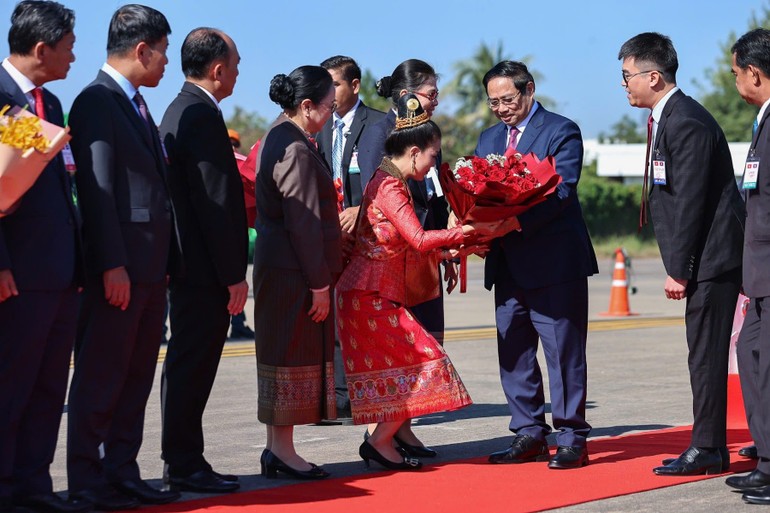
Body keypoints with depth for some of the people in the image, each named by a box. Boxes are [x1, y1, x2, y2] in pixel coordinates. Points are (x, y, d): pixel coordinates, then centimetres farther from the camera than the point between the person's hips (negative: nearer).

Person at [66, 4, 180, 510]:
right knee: (101, 378, -2)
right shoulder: (96, 103, -11)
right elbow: (96, 189, -17)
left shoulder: (136, 105, 18)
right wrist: (112, 266, -21)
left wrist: (163, 263, 15)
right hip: (119, 269, -9)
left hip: (150, 269, 9)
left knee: (136, 378, 12)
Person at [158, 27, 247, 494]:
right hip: (204, 268, -10)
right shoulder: (203, 117, -17)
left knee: (188, 364, 13)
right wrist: (234, 275, -18)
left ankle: (184, 462, 20)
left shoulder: (180, 111, 15)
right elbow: (215, 205, -20)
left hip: (185, 261, 10)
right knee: (193, 363, -5)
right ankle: (185, 465, 1)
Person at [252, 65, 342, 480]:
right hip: (295, 271, -10)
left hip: (276, 265, 10)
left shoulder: (277, 138, 13)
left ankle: (276, 447, 19)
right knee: (294, 354, -3)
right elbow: (302, 223, -21)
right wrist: (319, 282, -17)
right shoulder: (296, 150, -19)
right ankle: (282, 449, 4)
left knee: (282, 353, 13)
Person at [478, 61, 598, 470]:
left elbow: (561, 191, -17)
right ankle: (529, 435, 17)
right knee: (513, 354, 9)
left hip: (554, 262, -7)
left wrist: (517, 221, -29)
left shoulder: (562, 132, -4)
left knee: (563, 351, -3)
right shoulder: (488, 139, 17)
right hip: (508, 264, 7)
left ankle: (571, 438, 4)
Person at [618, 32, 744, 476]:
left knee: (706, 355, -5)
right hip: (706, 260, 10)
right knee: (705, 355, 12)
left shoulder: (686, 122, -17)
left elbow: (690, 202, -19)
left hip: (711, 257, -10)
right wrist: (681, 265, 16)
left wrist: (679, 269, -17)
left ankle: (707, 450, 1)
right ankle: (712, 448, 18)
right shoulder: (667, 118, 15)